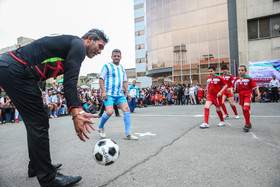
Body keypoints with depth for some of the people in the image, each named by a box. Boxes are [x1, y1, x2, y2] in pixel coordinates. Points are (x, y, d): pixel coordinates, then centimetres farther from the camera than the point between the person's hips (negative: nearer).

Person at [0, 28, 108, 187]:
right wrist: (75, 113, -28)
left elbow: (69, 83, 15)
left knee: (35, 122, 15)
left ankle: (36, 166, 29)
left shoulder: (70, 45, 21)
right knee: (39, 123, -8)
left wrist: (79, 111, 5)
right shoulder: (78, 45, -8)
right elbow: (70, 81, -22)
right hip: (16, 71, -11)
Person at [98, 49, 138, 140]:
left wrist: (127, 92, 14)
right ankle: (100, 128, 13)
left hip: (120, 94, 6)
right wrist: (103, 91, -14)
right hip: (109, 94, -6)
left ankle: (127, 134, -2)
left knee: (127, 110, -8)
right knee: (109, 112, -18)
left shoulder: (122, 68, 19)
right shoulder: (107, 66, 1)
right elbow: (101, 79, -4)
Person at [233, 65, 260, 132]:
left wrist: (258, 94, -14)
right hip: (241, 95, 5)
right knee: (244, 110, 12)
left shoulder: (249, 78, -8)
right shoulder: (236, 79, 3)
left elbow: (255, 87, -7)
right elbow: (233, 87, 12)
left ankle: (247, 124, -7)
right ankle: (249, 124, 31)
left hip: (248, 94, -5)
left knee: (246, 109, -21)